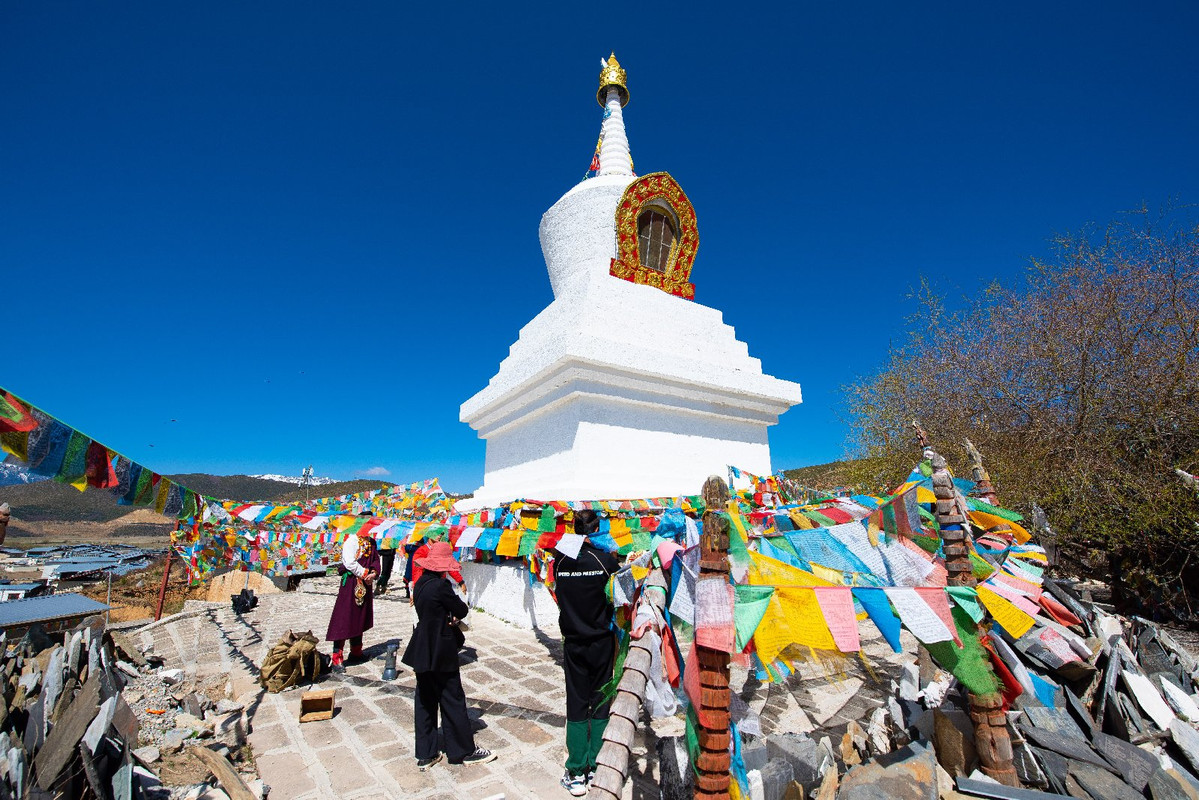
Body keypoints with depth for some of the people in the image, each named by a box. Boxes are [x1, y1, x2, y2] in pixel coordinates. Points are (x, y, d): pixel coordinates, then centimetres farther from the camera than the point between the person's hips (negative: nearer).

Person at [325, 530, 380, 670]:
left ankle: (356, 653, 28)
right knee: (344, 619, -4)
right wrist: (365, 574, -12)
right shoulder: (352, 541, -11)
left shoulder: (371, 543, 11)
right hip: (351, 583, -7)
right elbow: (350, 563, -18)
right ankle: (337, 659, 4)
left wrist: (373, 573, -5)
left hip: (365, 584, 8)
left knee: (360, 618, 16)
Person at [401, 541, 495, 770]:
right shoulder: (441, 585, -23)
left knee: (425, 702, 16)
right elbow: (462, 610, -14)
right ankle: (464, 751, 21)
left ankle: (425, 755, 27)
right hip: (440, 653, -8)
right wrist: (455, 613, 6)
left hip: (422, 652, 8)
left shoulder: (420, 583, 2)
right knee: (452, 700, 6)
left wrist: (448, 618, -1)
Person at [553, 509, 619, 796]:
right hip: (602, 642, -2)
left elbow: (560, 594, 5)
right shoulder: (606, 560, -17)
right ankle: (596, 767, 24)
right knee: (601, 704, 14)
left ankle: (576, 774, 18)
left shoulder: (560, 561, -9)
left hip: (573, 643, 2)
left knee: (576, 705, 12)